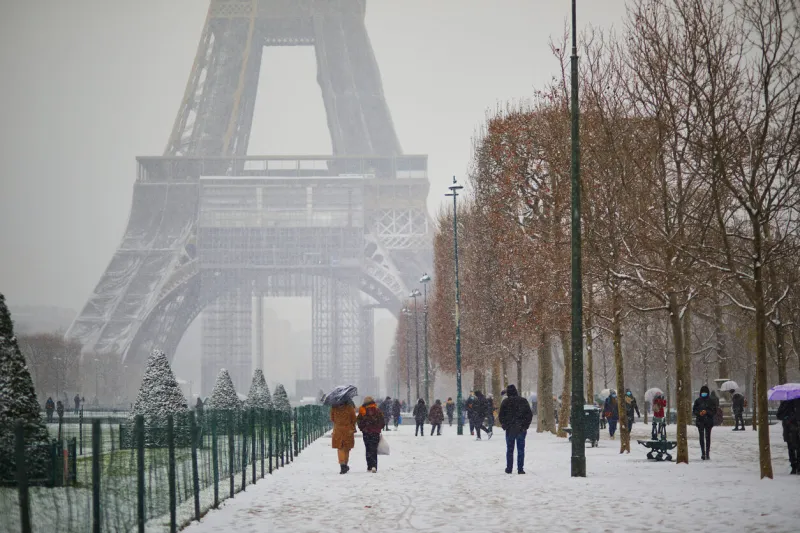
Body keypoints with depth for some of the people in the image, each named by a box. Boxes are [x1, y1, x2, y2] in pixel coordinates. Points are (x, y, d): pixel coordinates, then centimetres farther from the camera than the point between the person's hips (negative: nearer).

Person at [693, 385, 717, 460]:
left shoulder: (711, 400, 3)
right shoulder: (698, 401, 6)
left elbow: (714, 411, 1)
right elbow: (694, 411, 8)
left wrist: (707, 412, -14)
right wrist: (699, 413, -12)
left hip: (709, 421, 0)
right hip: (700, 421, 0)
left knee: (708, 437, 1)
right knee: (701, 437, -4)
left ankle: (707, 453, 6)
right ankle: (703, 453, -4)